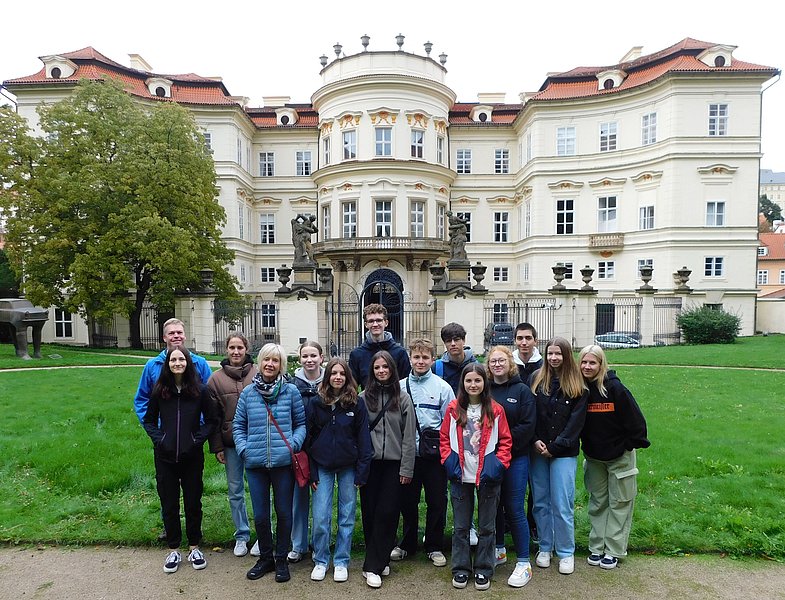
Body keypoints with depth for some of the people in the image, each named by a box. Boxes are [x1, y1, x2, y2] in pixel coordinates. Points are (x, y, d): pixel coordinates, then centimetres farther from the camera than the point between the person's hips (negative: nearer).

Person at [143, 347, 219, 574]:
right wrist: (158, 438, -5)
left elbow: (212, 420, 2)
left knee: (193, 502, 9)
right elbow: (148, 420, 10)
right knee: (169, 504, 11)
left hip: (192, 456, -1)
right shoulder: (159, 390, 0)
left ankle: (194, 548, 27)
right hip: (165, 457, 1)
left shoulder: (199, 390, -4)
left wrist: (199, 438, -9)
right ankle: (173, 551, 27)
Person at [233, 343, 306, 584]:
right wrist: (243, 448, -4)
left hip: (283, 462, -2)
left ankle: (281, 560, 32)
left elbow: (301, 423, 2)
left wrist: (294, 444, -13)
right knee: (260, 515, 12)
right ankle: (265, 558, 35)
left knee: (283, 513, 11)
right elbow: (238, 425, 10)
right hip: (255, 464, 2)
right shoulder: (248, 392, 3)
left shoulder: (291, 391, -3)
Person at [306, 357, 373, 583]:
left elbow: (363, 438, -4)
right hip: (323, 467, 1)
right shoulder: (316, 403, -1)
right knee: (321, 518, 2)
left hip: (348, 467, 0)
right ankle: (321, 561, 23)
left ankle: (341, 562, 25)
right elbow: (309, 438, 1)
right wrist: (311, 472, -2)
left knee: (347, 517, 9)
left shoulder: (357, 404, -4)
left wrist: (362, 472, -7)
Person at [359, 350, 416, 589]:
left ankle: (373, 565, 9)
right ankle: (379, 560, 21)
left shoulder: (403, 398, 0)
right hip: (369, 462, 1)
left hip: (394, 463, -1)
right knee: (370, 512, 6)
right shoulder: (364, 397, 1)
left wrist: (407, 468, -3)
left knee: (387, 513, -2)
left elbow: (409, 435, 0)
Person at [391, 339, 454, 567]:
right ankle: (407, 543, 33)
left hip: (435, 455, -2)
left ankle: (434, 547, 27)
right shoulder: (399, 387, 1)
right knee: (407, 501, 14)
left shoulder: (442, 387, -4)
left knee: (437, 501, 8)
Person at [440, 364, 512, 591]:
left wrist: (499, 464, -9)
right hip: (460, 476, 1)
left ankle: (483, 570, 28)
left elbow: (505, 441, 1)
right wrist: (449, 461, -6)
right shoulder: (454, 408, -2)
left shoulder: (495, 410, -4)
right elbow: (444, 438, 4)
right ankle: (460, 569, 27)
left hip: (487, 476, 0)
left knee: (487, 525, 12)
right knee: (460, 525, 12)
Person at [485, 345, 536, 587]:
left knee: (514, 508, -1)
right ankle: (498, 550, 33)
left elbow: (527, 425, -9)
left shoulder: (522, 390, -4)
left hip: (515, 458, -3)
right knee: (493, 505, 14)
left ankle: (523, 563, 11)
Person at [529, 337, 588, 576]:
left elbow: (576, 421, -5)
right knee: (540, 502, 10)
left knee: (562, 504, 0)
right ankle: (545, 547, 26)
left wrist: (555, 446, -10)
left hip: (564, 453, -2)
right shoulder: (537, 379, 4)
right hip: (537, 450, 2)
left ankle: (566, 552, 18)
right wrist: (534, 440, -9)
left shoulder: (577, 386, -2)